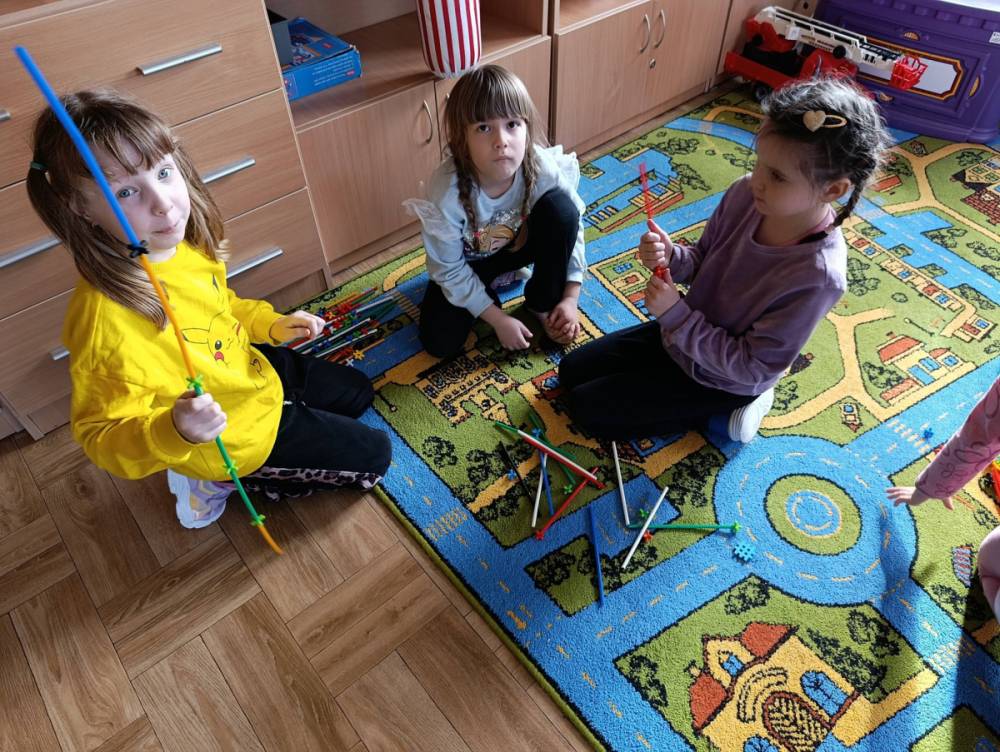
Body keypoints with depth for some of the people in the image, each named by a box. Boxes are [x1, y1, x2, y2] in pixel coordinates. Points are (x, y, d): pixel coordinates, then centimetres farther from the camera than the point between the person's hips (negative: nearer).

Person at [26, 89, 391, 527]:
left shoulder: (187, 243, -14)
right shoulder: (105, 318, -37)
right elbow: (101, 435, -28)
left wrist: (272, 324, -4)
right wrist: (174, 432, -46)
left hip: (256, 368, 7)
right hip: (232, 431, -7)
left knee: (358, 393, 29)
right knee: (373, 456, 5)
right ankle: (222, 478, 11)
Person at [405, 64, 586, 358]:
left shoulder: (545, 169, -30)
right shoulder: (446, 192, -35)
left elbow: (570, 225, -11)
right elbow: (449, 271, -21)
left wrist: (570, 299, -16)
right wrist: (498, 320, -19)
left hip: (521, 243, 2)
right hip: (468, 262, -1)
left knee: (560, 206, -27)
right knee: (440, 342, -16)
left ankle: (542, 302, -5)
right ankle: (490, 288, 14)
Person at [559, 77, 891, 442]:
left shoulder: (817, 277, -34)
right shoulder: (745, 194, -18)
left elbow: (752, 367, -26)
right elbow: (703, 261, 0)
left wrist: (675, 314, -30)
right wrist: (670, 255, -23)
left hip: (718, 379, -6)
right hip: (681, 331, 6)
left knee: (587, 408, -5)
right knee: (571, 371, 12)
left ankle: (725, 411, 4)